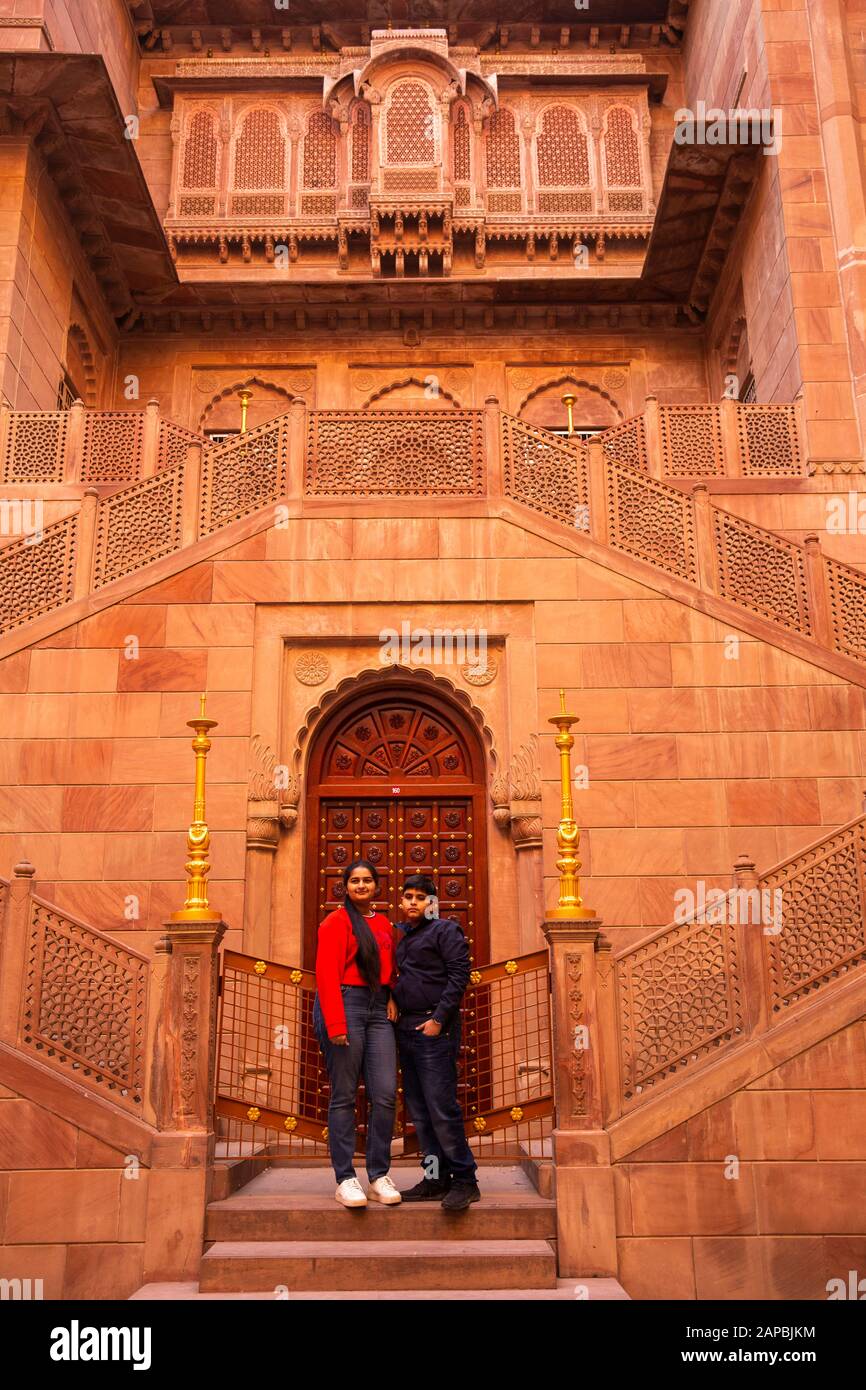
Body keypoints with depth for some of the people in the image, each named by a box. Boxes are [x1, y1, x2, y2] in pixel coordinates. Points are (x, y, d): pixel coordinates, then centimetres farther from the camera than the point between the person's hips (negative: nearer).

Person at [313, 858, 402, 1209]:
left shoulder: (385, 924, 17)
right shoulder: (336, 922, -2)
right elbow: (327, 975, -9)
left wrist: (391, 996, 6)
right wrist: (336, 1024, -16)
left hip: (378, 1010, 6)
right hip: (344, 1005, -6)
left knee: (386, 1095, 1)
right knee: (344, 1097, -1)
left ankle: (379, 1177, 10)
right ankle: (345, 1179, 7)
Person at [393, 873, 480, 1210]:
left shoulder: (444, 930, -4)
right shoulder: (401, 935, 18)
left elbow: (459, 975, -11)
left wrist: (438, 1019, -16)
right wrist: (394, 1012, 9)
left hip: (435, 1029, -8)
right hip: (406, 1028, 8)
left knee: (441, 1107, -8)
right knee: (419, 1110, 9)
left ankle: (464, 1179, 1)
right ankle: (436, 1179, 16)